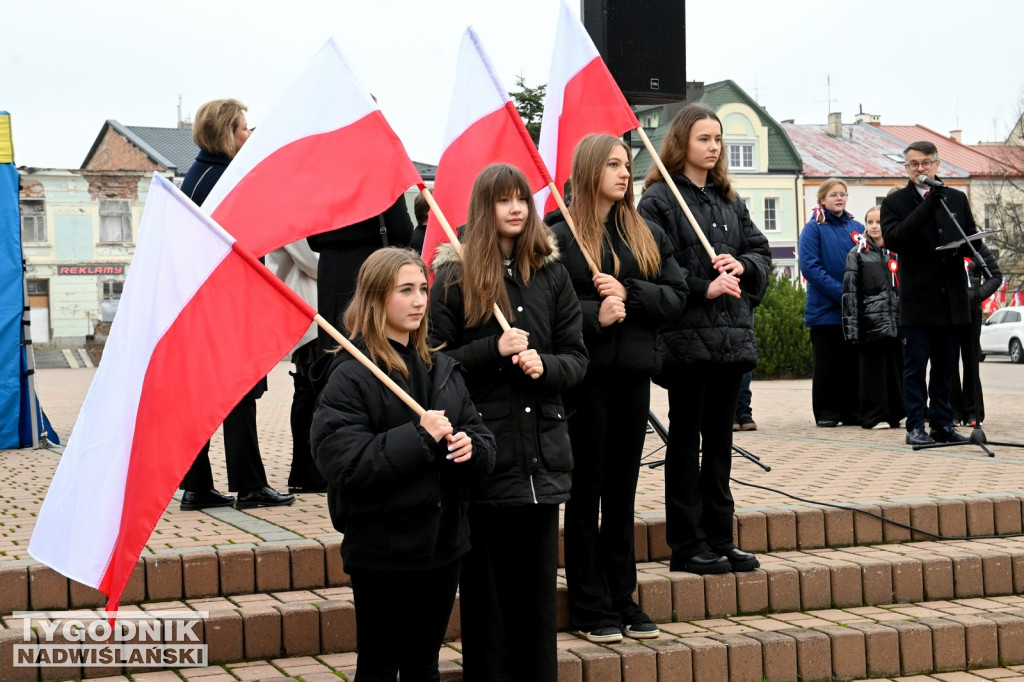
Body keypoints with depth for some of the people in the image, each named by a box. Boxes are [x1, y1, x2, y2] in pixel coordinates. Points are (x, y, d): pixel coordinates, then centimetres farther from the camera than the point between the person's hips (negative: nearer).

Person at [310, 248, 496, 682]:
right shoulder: (351, 376, -11)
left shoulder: (442, 369, 9)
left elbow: (483, 441, 12)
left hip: (443, 540, 6)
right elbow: (342, 461, -22)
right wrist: (420, 437, -24)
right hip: (384, 548, -6)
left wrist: (472, 448, -12)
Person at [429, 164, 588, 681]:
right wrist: (495, 350, -16)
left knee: (538, 583, 8)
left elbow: (577, 357, 11)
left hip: (541, 452, 3)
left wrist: (544, 365, -10)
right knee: (486, 586, 3)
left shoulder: (550, 274, 10)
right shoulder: (454, 278, 0)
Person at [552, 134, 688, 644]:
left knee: (622, 490, 12)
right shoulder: (561, 237, -5)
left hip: (633, 372, 5)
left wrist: (628, 293, -11)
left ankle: (622, 598, 21)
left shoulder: (647, 234, 12)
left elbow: (675, 296, 4)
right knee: (586, 490, 3)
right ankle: (590, 607, 11)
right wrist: (594, 314, -25)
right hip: (585, 376, -5)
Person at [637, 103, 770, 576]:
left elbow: (761, 251, 15)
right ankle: (687, 545, 7)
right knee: (685, 438, 1)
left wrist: (742, 265, -6)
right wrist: (704, 288, -20)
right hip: (687, 336, -6)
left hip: (730, 335, 6)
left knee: (719, 437, 11)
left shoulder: (730, 200, 16)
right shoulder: (658, 199, -5)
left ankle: (719, 538, 19)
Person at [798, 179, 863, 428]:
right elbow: (809, 266, -13)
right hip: (825, 308, -4)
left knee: (853, 361, 7)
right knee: (827, 363, 1)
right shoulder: (814, 228, -3)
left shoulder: (856, 227, 10)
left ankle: (851, 411, 14)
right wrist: (841, 292, -19)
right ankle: (825, 413, 8)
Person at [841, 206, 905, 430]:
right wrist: (851, 326, -10)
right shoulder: (857, 254, 3)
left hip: (895, 321, 3)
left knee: (896, 367, 4)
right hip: (870, 322, -3)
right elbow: (850, 291, -2)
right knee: (872, 369, -2)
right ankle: (875, 416, 2)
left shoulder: (896, 253, 14)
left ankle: (897, 413, 12)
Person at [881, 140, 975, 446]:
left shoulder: (957, 199, 14)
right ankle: (915, 426, 2)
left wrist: (959, 248, -8)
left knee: (945, 367, 9)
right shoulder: (895, 202, 1)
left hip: (952, 298, 4)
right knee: (915, 366, -2)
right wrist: (928, 206, -21)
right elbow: (893, 239, -16)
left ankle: (942, 423, 15)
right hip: (917, 298, -4)